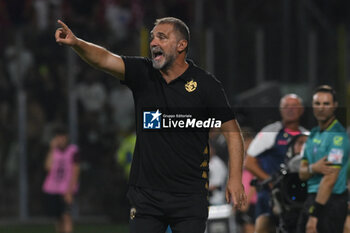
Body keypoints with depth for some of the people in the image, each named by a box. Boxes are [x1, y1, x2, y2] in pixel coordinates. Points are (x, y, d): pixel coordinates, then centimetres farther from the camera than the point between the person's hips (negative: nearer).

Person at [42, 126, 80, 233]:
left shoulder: (73, 151, -4)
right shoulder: (53, 150, 8)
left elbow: (75, 172, -7)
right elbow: (48, 166, -7)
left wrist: (70, 191, -14)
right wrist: (52, 149, -8)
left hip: (66, 189, -4)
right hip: (52, 189, 4)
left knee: (66, 215, -16)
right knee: (59, 217, 8)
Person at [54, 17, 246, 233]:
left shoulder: (205, 84, -3)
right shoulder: (143, 73, 4)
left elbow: (232, 131, 0)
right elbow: (105, 59, -11)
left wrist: (235, 178, -9)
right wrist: (76, 43, -31)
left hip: (190, 196, -2)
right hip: (146, 194, 2)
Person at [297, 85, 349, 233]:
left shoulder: (337, 136, -12)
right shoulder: (314, 134, 16)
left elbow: (330, 179, -18)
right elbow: (302, 173, 13)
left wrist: (314, 214, -21)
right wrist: (313, 168, -13)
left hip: (331, 201, -9)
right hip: (312, 198, 9)